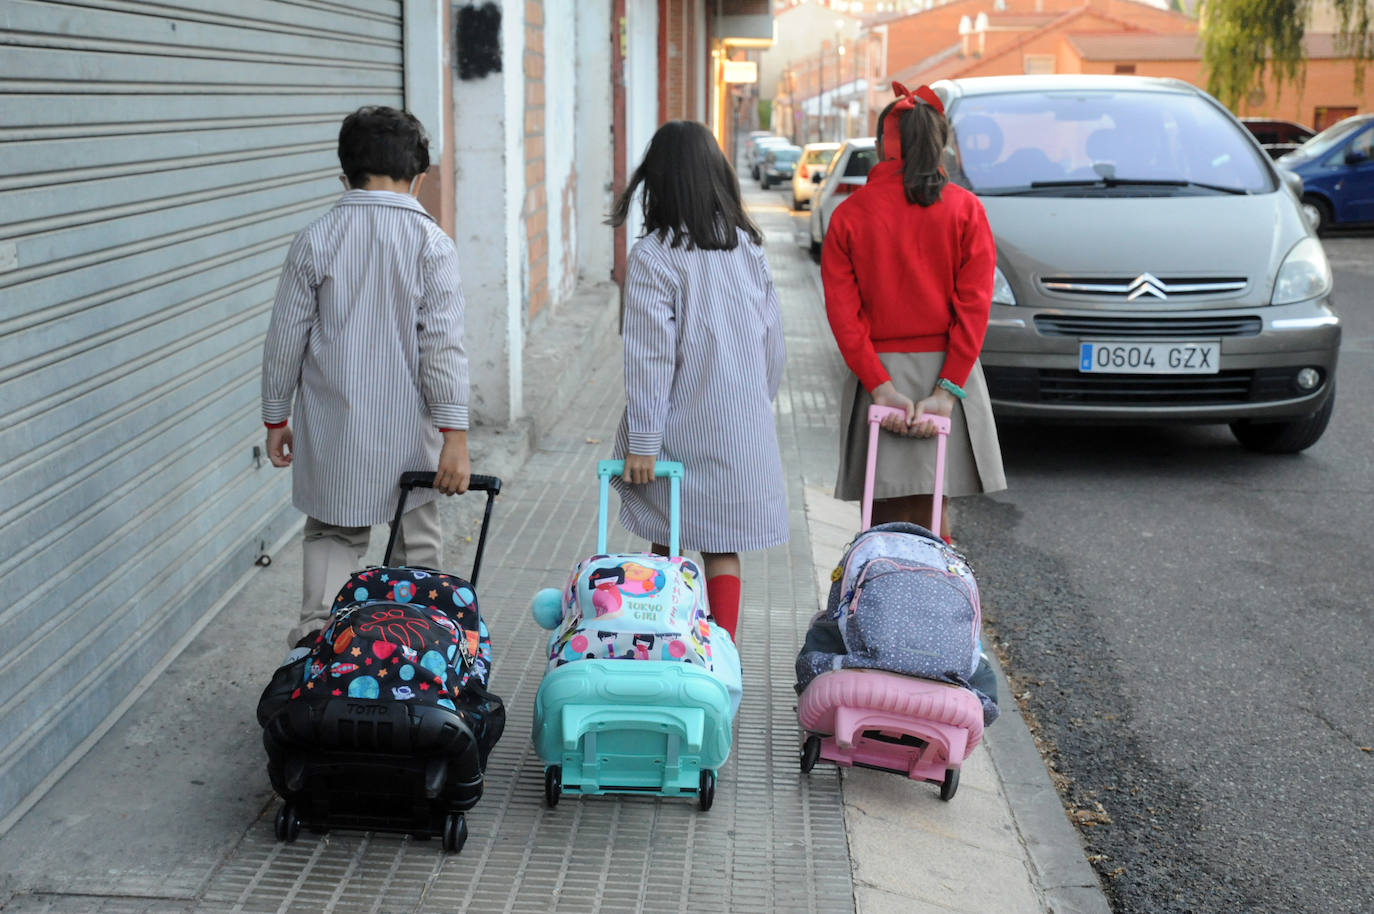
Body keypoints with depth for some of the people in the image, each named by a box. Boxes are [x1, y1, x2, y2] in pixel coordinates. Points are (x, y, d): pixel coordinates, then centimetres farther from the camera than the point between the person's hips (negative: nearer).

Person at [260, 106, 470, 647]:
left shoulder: (315, 240, -3)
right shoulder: (430, 242, -8)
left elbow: (285, 339, 1)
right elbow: (444, 345, -12)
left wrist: (276, 419, 12)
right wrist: (454, 434, -11)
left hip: (332, 429, 1)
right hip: (407, 432, -1)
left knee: (332, 536, 14)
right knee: (416, 547, 14)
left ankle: (316, 635, -2)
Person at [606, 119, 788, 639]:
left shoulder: (653, 255, -13)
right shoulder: (748, 245, 2)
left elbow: (650, 354, -15)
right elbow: (772, 338, 8)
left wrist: (642, 440, -11)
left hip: (680, 428, -3)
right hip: (741, 424, 4)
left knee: (667, 547, 10)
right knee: (723, 548, 8)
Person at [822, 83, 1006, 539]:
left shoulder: (849, 215, 0)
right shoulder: (964, 208, 0)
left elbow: (842, 310, -7)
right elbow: (974, 305, -6)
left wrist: (881, 387, -9)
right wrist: (947, 391, -8)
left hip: (879, 370, 0)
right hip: (944, 368, 0)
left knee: (885, 515, 5)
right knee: (930, 509, 7)